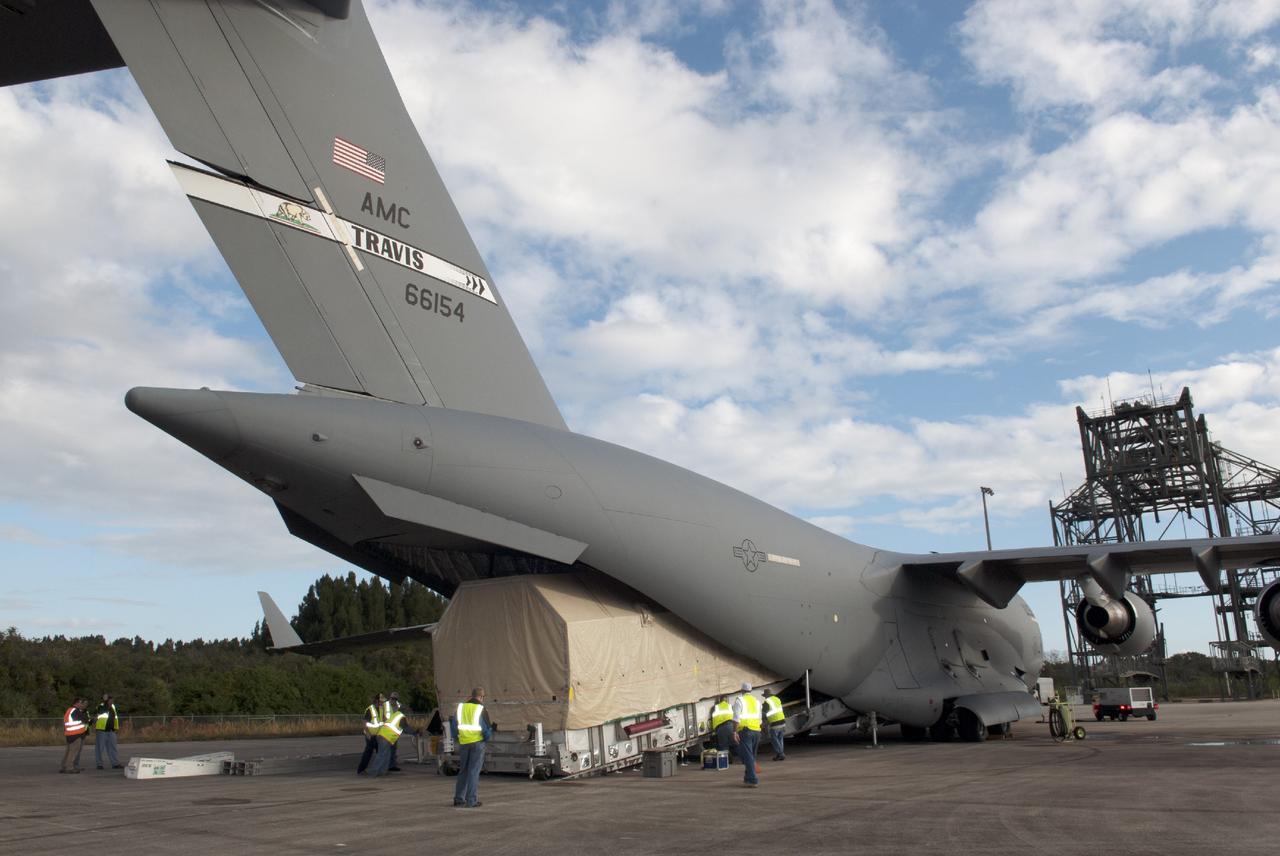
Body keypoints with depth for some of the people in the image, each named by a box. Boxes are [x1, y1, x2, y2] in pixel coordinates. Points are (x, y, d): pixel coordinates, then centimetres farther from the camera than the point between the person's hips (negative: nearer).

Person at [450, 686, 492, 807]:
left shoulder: (461, 707, 5)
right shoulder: (481, 709, -7)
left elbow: (454, 726, 10)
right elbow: (486, 729, -7)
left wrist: (456, 738, 24)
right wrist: (487, 737, 13)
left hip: (463, 743, 4)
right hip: (477, 743, -4)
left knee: (463, 771, 16)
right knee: (474, 771, 1)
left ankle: (458, 798, 18)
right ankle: (471, 801, 0)